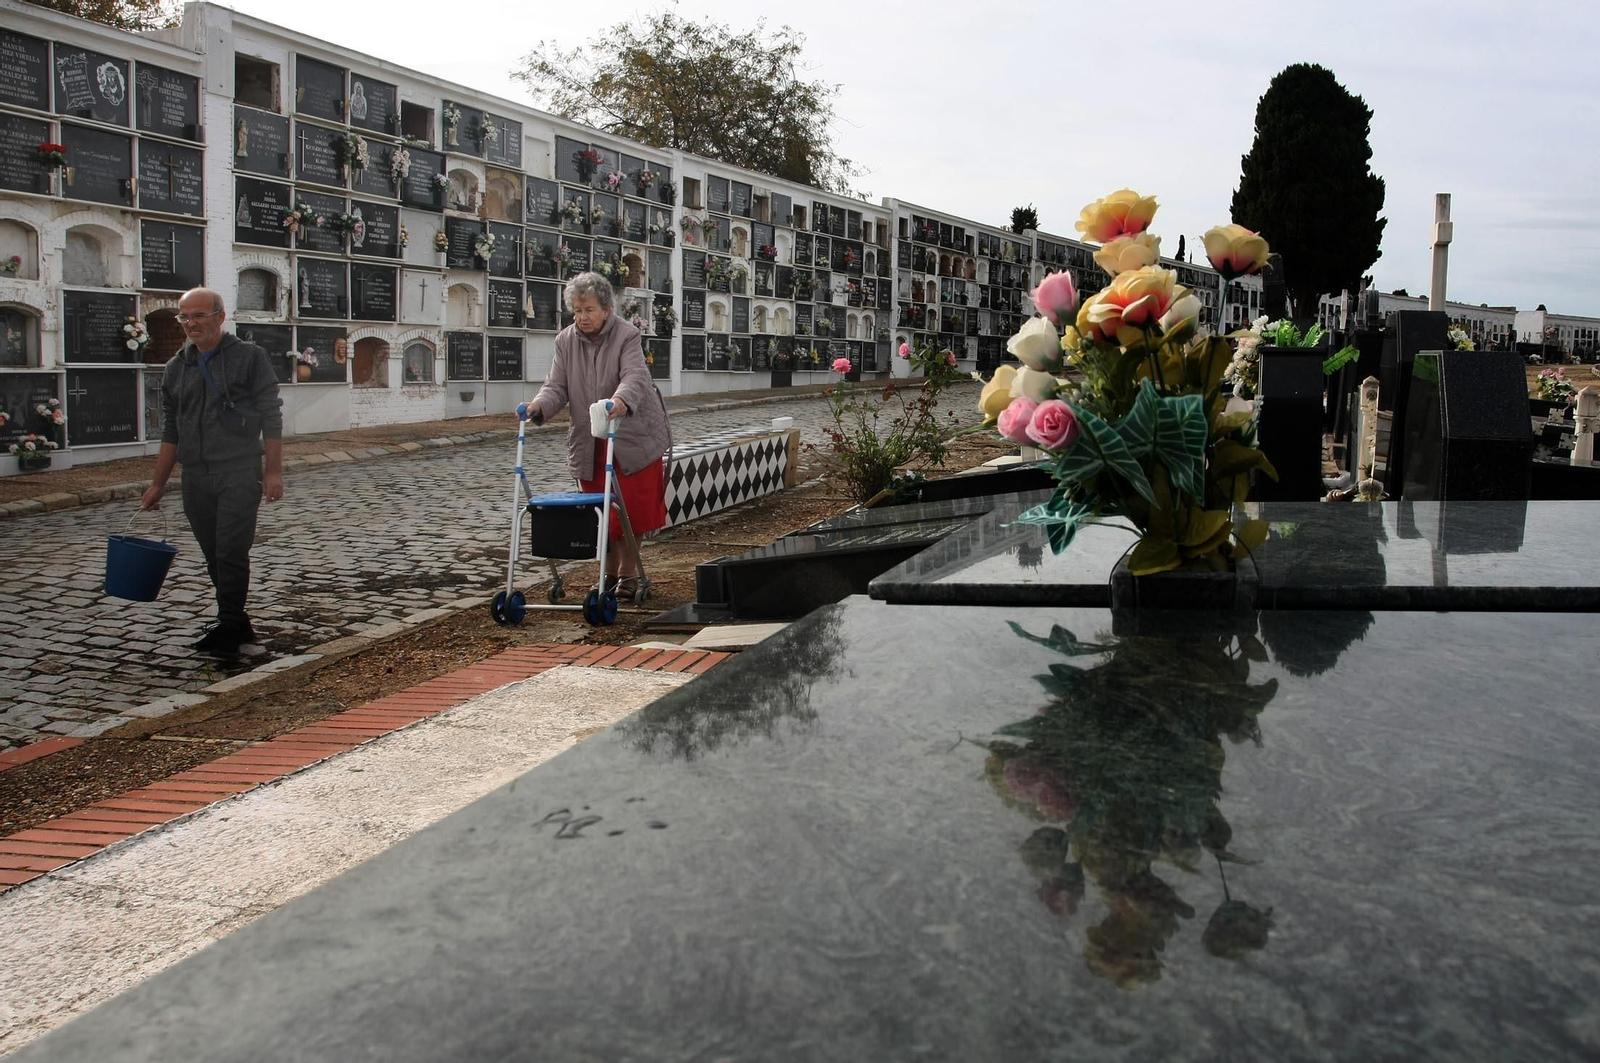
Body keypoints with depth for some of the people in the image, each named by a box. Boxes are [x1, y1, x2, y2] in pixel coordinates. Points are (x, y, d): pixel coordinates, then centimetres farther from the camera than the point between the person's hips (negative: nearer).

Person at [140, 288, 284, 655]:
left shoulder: (249, 357, -1)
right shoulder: (177, 368, 14)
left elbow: (270, 418, -3)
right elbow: (170, 431, 19)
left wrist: (273, 471, -10)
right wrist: (158, 484, 16)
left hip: (239, 473, -5)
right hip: (196, 479, 5)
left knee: (231, 552, -10)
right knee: (214, 556, 9)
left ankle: (229, 625, 0)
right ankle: (237, 624, 20)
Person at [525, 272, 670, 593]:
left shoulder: (627, 336, -11)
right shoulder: (565, 341, 4)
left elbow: (635, 376, -27)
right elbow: (557, 386, 0)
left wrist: (621, 401, -49)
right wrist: (539, 405, -23)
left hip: (633, 438, -4)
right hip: (590, 443, 4)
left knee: (631, 508, 0)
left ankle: (628, 573, 15)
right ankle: (609, 571, 22)